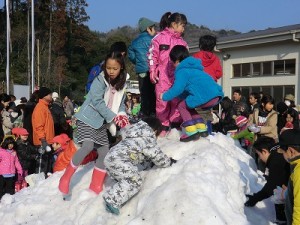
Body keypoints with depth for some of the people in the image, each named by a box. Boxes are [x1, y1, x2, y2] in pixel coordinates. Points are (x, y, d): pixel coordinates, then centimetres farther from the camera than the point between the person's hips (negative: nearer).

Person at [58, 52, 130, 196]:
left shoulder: (121, 84, 5)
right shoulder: (99, 81, -15)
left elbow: (120, 103, 10)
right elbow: (97, 102, -21)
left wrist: (122, 114, -11)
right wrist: (113, 117, -23)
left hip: (101, 122, 7)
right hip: (88, 118, -7)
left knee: (104, 153, 2)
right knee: (88, 146, -24)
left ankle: (96, 187, 15)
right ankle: (65, 178, -10)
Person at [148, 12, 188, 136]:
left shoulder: (182, 42, 17)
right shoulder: (160, 37, 3)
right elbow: (152, 54, 1)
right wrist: (152, 70, -6)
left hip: (178, 76, 4)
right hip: (162, 76, -4)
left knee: (177, 101, 2)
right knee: (162, 100, -1)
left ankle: (176, 125, 13)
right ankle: (163, 126, 9)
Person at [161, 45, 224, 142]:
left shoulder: (182, 71, 0)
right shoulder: (193, 68, 30)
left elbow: (177, 89, -9)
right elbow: (185, 88, 35)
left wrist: (164, 96, 6)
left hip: (205, 96, -9)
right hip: (216, 96, 9)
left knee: (182, 106, 9)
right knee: (188, 105, 26)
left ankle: (191, 132, -1)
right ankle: (202, 129, 21)